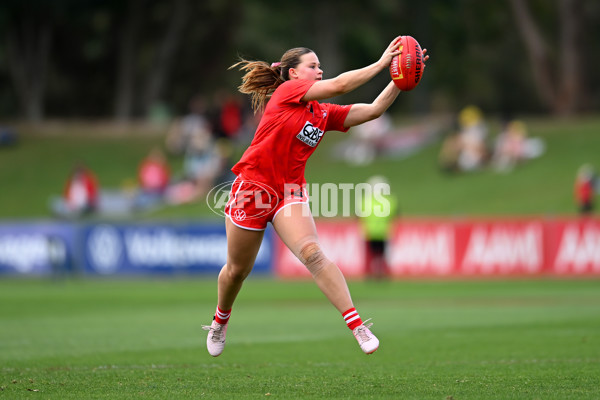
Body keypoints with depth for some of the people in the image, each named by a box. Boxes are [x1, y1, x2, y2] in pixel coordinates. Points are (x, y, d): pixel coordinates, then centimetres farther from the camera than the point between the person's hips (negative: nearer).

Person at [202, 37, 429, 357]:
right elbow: (339, 85, -18)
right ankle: (220, 319, 41)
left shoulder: (324, 114, 10)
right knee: (238, 269, 11)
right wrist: (381, 64, -15)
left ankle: (357, 326, -33)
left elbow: (372, 110, 4)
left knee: (312, 253, -22)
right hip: (252, 187, -3)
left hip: (290, 193, 3)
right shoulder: (287, 91, -7)